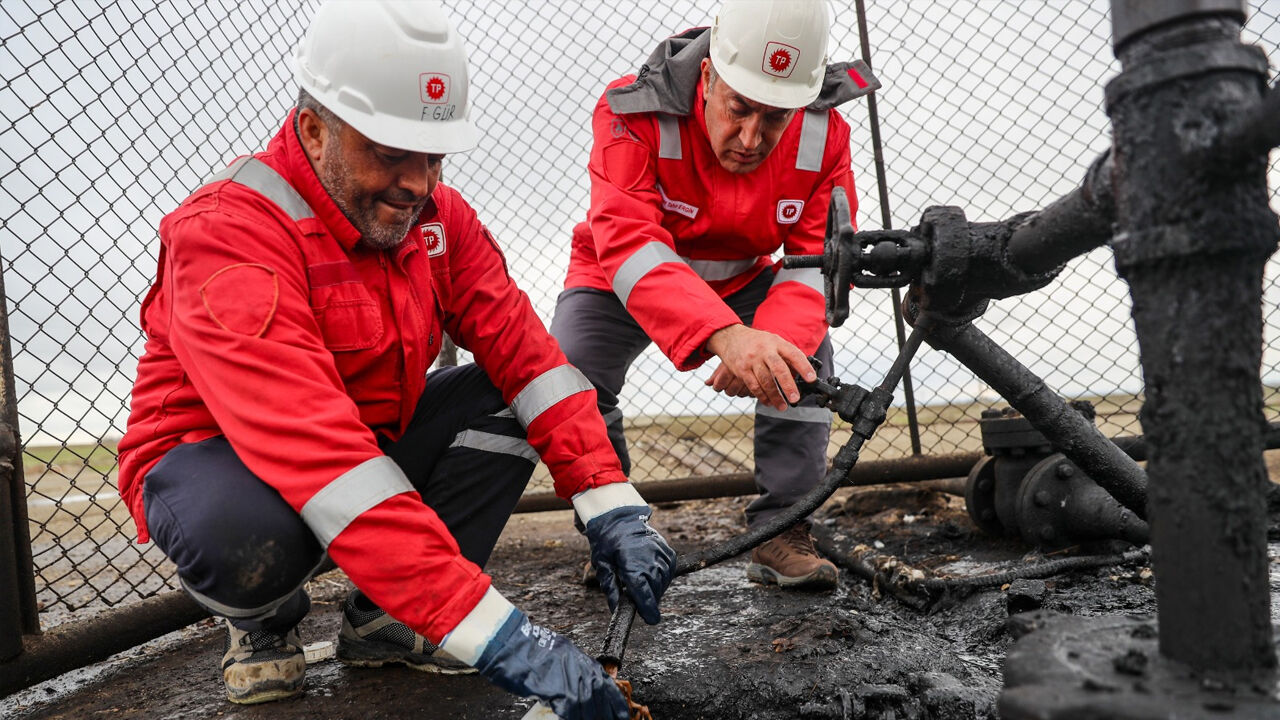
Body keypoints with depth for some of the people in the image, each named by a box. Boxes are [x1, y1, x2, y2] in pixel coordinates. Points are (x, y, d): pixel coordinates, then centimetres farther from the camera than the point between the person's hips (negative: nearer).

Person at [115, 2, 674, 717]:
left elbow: (522, 349, -12)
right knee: (242, 529, -39)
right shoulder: (228, 233, -30)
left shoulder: (437, 214, -7)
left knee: (516, 394, -14)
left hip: (376, 439, 6)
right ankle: (264, 619, 1)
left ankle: (382, 620, -2)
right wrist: (488, 631, -46)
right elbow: (310, 445, -41)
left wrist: (612, 506, -25)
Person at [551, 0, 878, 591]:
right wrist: (725, 335, -62)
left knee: (806, 351, -22)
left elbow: (820, 260, -22)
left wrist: (772, 340, -46)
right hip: (620, 282, -2)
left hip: (739, 282, 3)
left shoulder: (823, 137, -20)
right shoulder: (634, 114, -32)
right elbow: (628, 243, -45)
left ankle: (780, 533, -6)